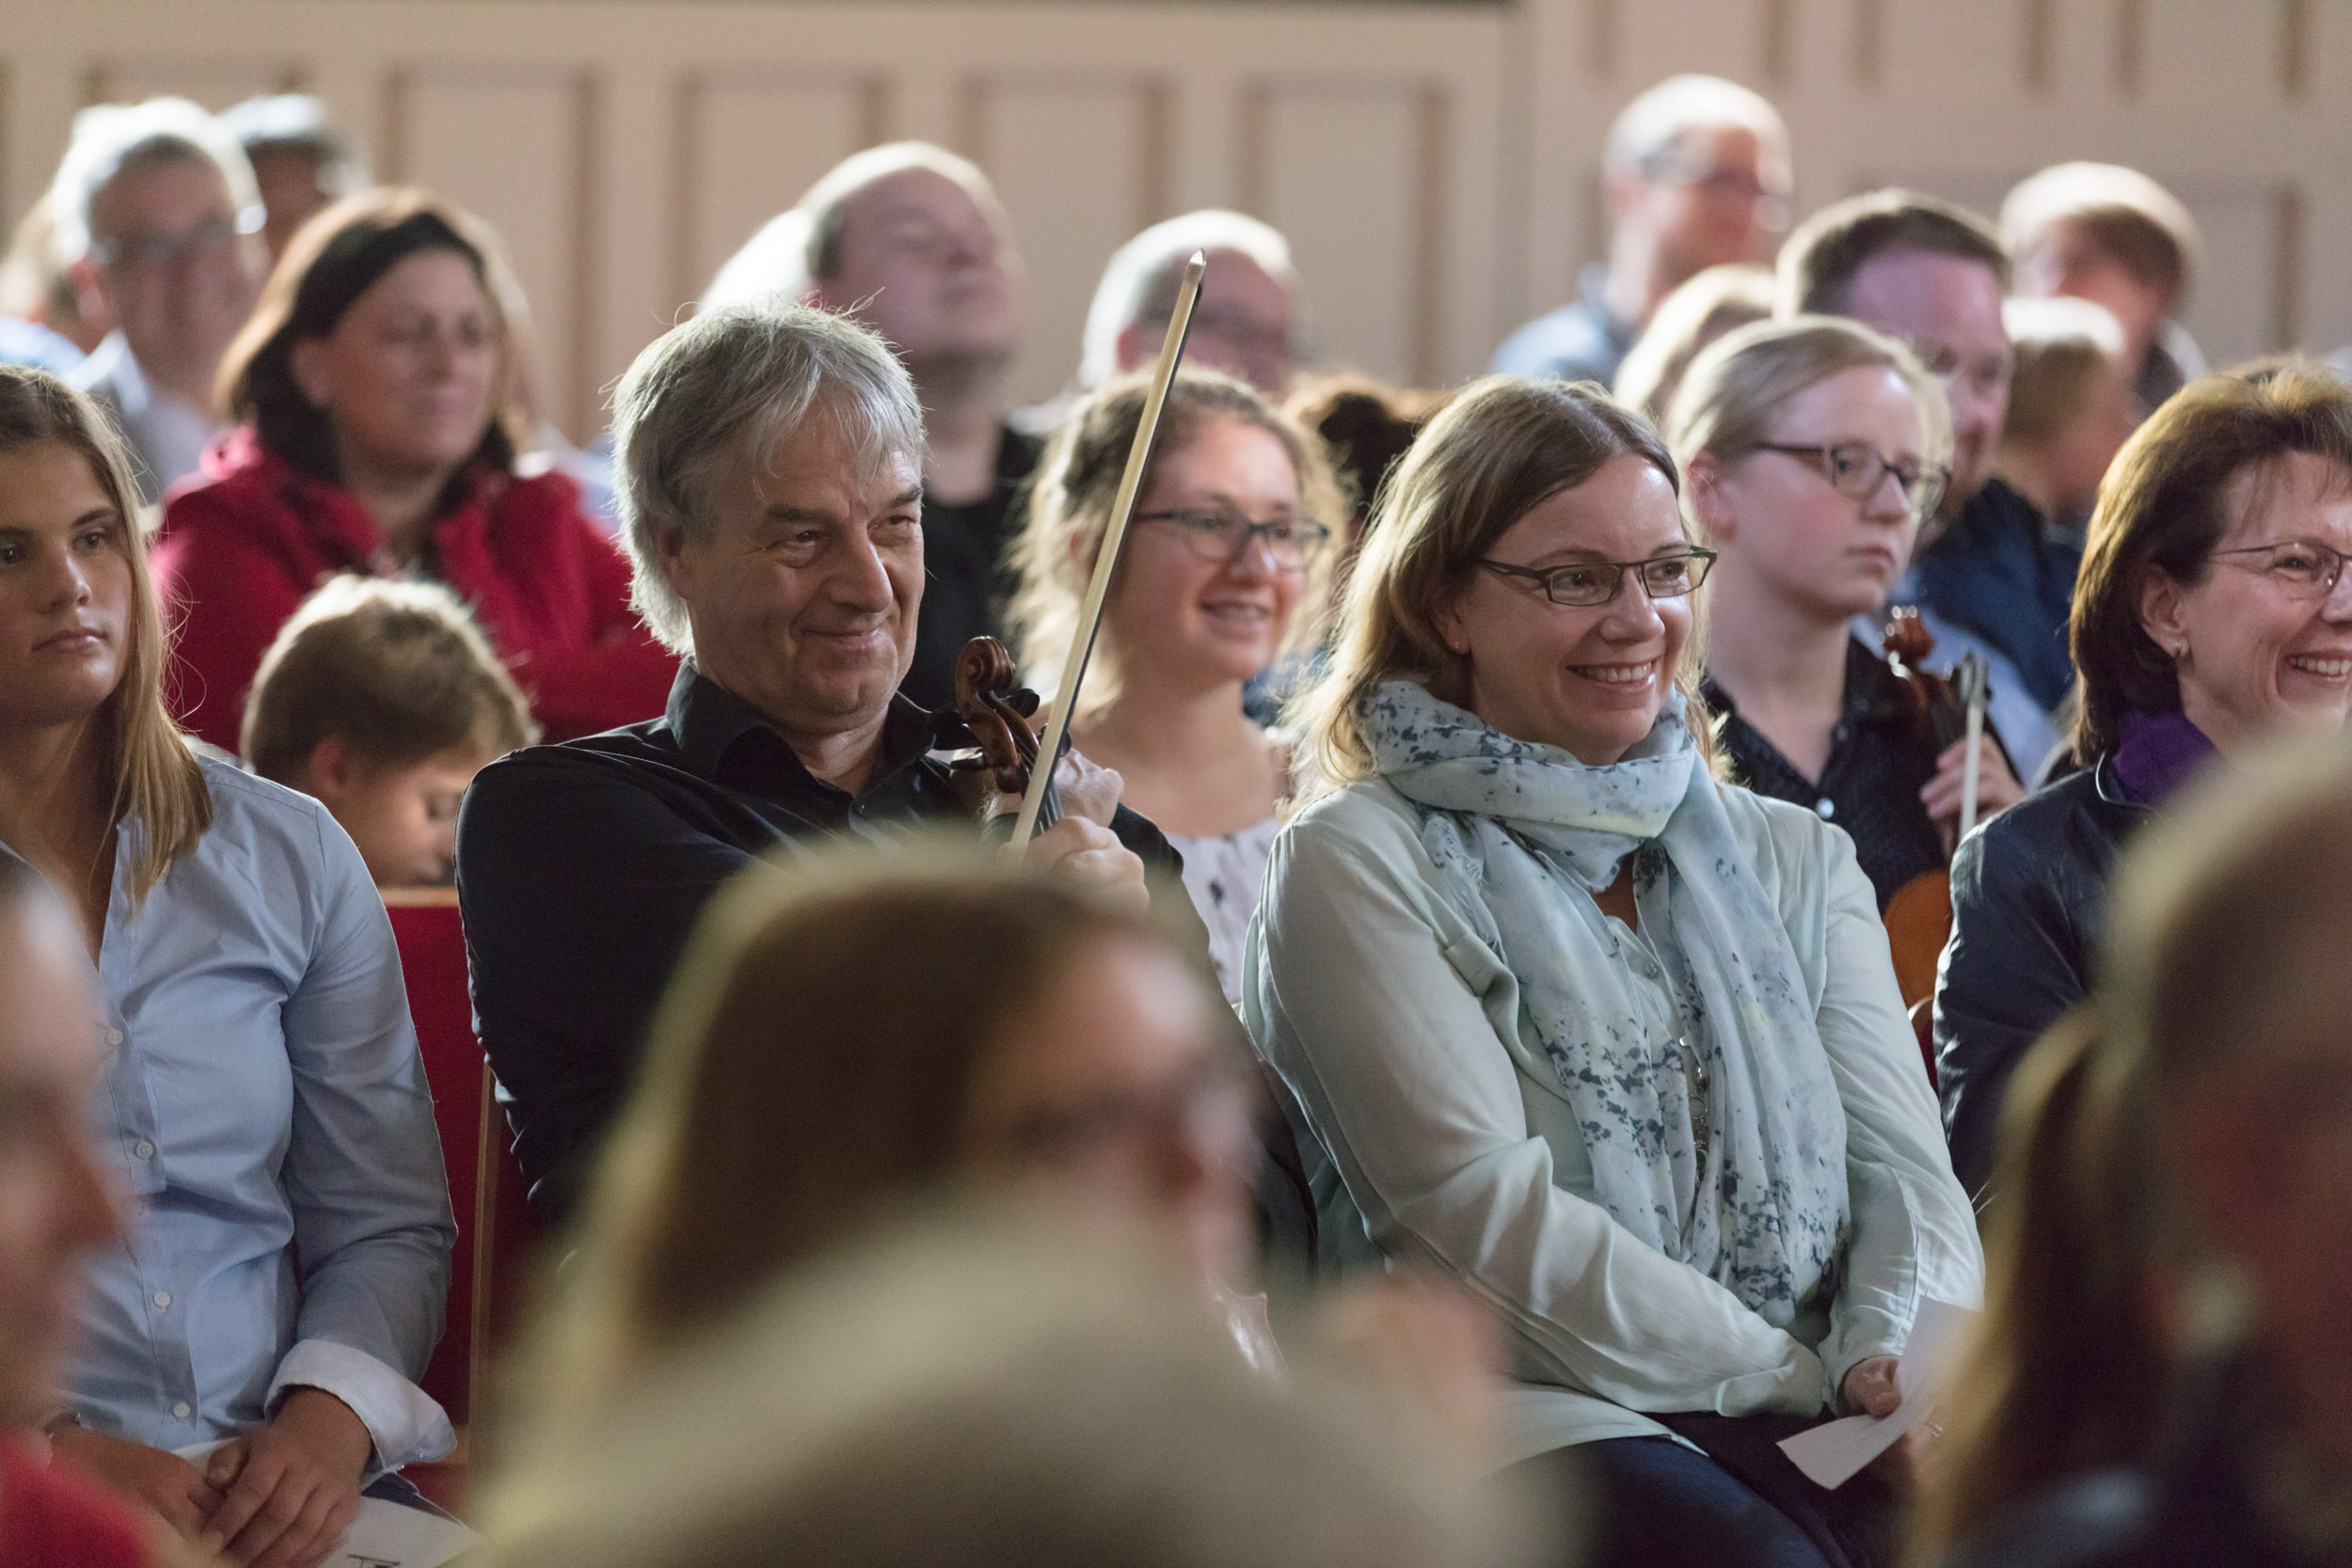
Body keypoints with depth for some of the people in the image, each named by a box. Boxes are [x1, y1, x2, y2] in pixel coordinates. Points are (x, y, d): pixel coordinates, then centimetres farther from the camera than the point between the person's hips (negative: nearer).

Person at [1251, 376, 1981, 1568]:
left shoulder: (1791, 859, 22)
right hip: (1520, 1420, -4)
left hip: (1814, 1429, 4)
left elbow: (1900, 1160, 11)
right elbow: (1485, 1218, -7)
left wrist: (1904, 1356, -13)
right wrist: (1821, 1378, -11)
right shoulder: (1357, 866, 4)